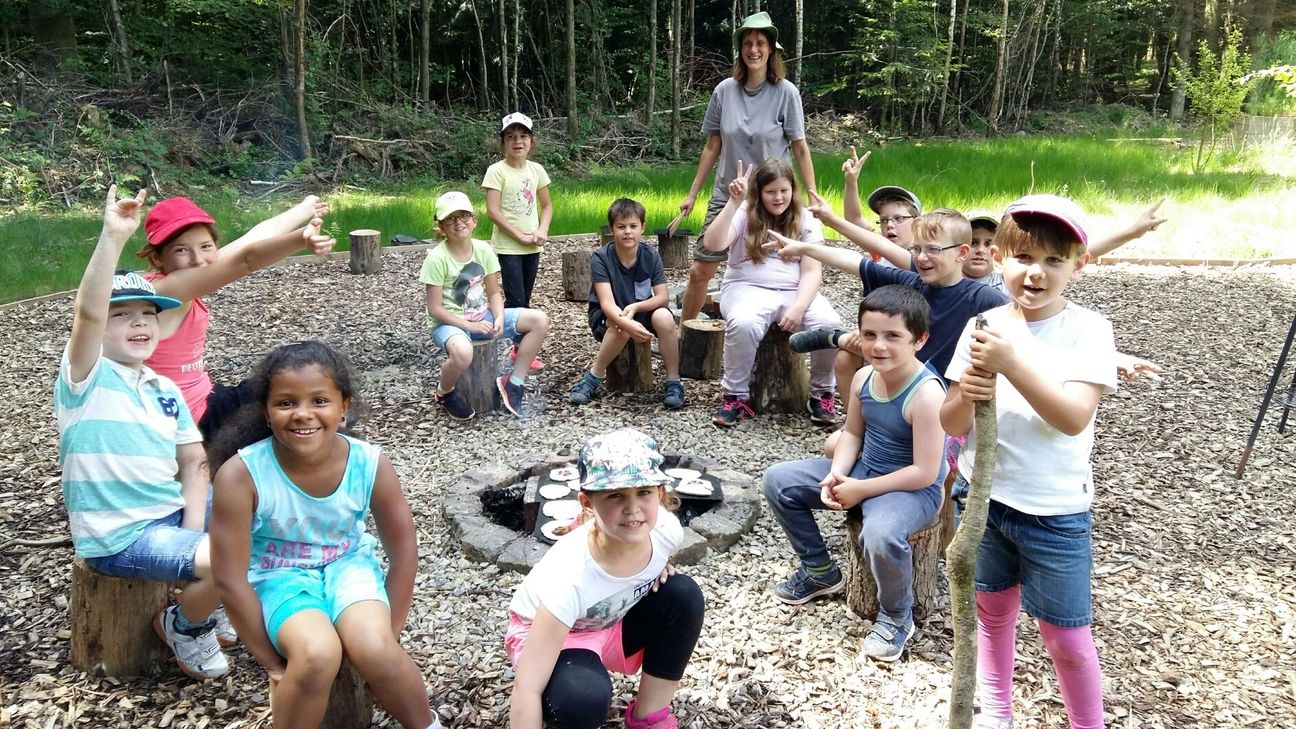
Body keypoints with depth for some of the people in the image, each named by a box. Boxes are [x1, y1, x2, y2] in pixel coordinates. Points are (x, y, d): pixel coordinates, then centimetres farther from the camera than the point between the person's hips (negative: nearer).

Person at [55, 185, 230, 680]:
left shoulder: (166, 390, 8)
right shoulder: (87, 377, -11)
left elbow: (193, 461, 5)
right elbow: (88, 312, -30)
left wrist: (195, 528, -9)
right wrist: (114, 236, -39)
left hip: (173, 514, 7)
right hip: (117, 537, -7)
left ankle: (206, 600, 24)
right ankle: (183, 627, 6)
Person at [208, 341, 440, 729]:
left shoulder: (371, 465, -20)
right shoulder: (241, 474, -24)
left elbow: (403, 554, -6)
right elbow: (231, 578, -15)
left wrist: (384, 643, -5)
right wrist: (273, 662, -11)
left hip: (348, 563, 1)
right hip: (279, 574, -1)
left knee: (373, 650, -26)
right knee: (317, 656, -31)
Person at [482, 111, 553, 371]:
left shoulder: (536, 169, 5)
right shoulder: (497, 171, -10)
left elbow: (547, 205, 13)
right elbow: (493, 211, -16)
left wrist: (542, 230, -6)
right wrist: (521, 236, -17)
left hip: (532, 247, 5)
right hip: (507, 246, -5)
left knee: (524, 300, 11)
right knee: (516, 301, -7)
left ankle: (521, 349, 20)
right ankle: (522, 350, 3)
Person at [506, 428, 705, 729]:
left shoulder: (666, 528, -25)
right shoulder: (570, 575, -39)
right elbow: (527, 689, -36)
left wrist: (655, 568, -11)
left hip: (613, 622, 5)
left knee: (684, 595, -19)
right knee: (586, 699, -35)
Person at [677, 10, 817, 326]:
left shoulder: (786, 92, -7)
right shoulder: (724, 90, 0)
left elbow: (800, 148, -4)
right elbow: (712, 148, 6)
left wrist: (813, 194, -10)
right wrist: (692, 193, 7)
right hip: (726, 196, 2)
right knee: (699, 271, 2)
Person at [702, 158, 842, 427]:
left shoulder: (806, 220, 7)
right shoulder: (744, 215, 2)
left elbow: (812, 271, -1)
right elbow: (712, 244, -16)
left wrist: (799, 307, -18)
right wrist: (733, 203, -22)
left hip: (794, 292, 2)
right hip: (748, 289, -2)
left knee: (830, 324, -27)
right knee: (743, 324, -37)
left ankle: (821, 395, -3)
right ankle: (735, 397, -16)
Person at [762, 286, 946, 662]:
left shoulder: (926, 394, -27)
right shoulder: (864, 377, -5)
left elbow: (925, 472, -26)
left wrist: (861, 490, -21)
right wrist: (837, 474, -11)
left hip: (913, 488, -8)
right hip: (862, 471, 8)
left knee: (880, 535, -39)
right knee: (778, 480, 1)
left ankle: (897, 617, -5)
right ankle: (820, 570, 19)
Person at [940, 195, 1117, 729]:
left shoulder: (1087, 329, -11)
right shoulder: (984, 326, -3)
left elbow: (1074, 418, -24)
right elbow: (950, 424, -3)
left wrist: (1012, 364, -33)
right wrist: (967, 395, -24)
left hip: (1055, 510, -3)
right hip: (984, 497, 3)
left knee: (1067, 641, 7)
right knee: (993, 613, 20)